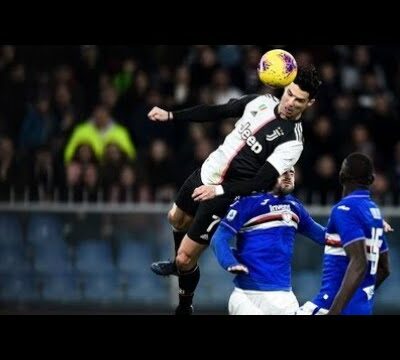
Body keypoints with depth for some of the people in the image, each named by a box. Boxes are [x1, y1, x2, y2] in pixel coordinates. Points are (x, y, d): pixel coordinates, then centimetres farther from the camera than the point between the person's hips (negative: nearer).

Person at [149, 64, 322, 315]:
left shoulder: (292, 141, -23)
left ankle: (185, 308, 23)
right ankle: (178, 265, 60)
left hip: (226, 198, -7)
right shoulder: (262, 102, -5)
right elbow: (217, 112, 6)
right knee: (177, 219, 31)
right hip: (206, 172, 7)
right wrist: (171, 116, 4)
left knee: (186, 258, -4)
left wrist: (219, 190, -35)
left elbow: (260, 183, -27)